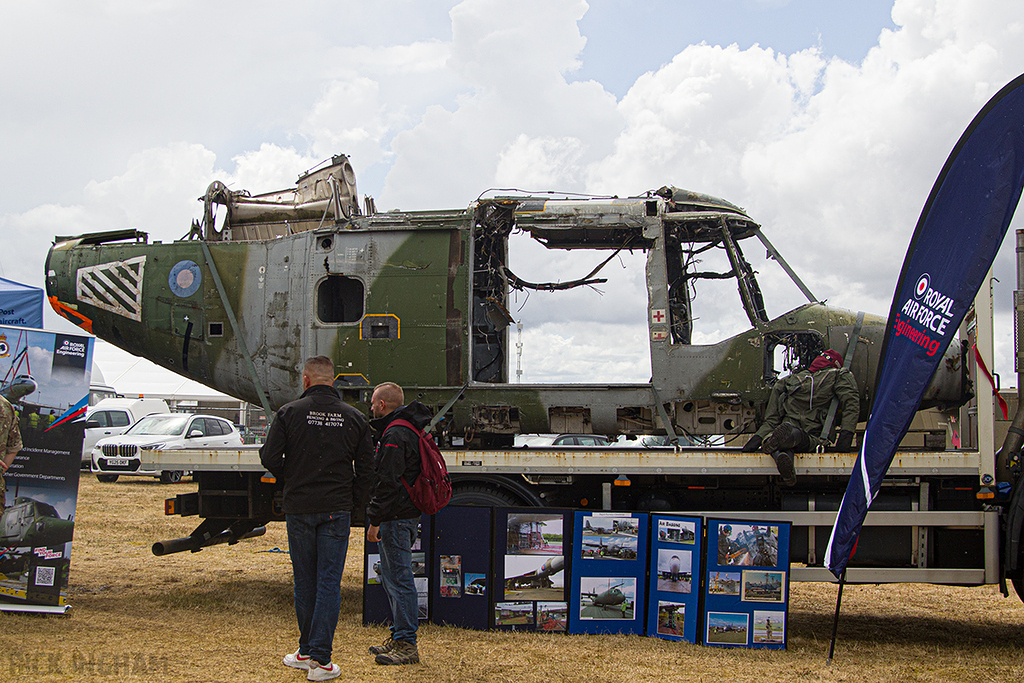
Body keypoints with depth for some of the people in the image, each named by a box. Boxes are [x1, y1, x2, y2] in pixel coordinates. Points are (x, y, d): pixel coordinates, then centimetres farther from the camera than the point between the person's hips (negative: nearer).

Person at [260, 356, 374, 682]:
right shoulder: (355, 418, 2)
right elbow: (365, 470, 4)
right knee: (329, 582, 1)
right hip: (336, 510, 0)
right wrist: (354, 506, 14)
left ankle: (306, 651, 21)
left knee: (304, 582, 11)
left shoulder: (288, 413, -4)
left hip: (299, 508, 0)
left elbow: (270, 459, -5)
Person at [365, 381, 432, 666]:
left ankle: (406, 645, -4)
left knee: (398, 579, -7)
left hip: (396, 518, -11)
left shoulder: (394, 436, -16)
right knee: (392, 578, 18)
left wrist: (375, 520, -19)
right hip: (406, 514, 11)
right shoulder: (408, 431, 18)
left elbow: (387, 484, -22)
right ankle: (399, 637, 25)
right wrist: (377, 516, 24)